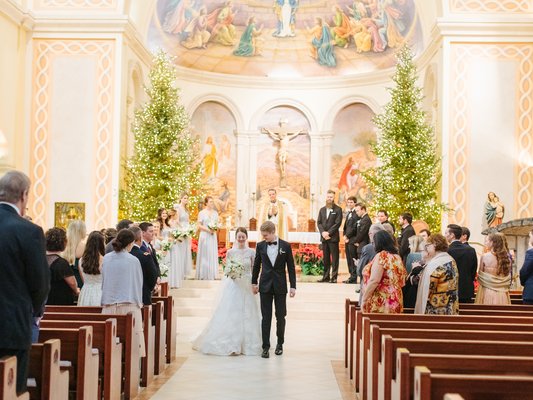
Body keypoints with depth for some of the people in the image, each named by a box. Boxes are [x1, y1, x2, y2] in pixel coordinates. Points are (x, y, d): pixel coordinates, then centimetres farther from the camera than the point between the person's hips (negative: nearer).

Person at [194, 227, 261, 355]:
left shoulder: (251, 252, 3)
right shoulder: (230, 252, 2)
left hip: (247, 287, 1)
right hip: (233, 286, -1)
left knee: (246, 314, 2)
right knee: (230, 314, -3)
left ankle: (246, 344, 11)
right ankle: (230, 344, 3)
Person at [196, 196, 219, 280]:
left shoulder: (215, 213, 10)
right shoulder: (201, 213, -3)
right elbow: (199, 226, -5)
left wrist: (215, 229, -6)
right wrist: (208, 230, -15)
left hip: (213, 236, 4)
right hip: (204, 235, -4)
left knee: (213, 254, 2)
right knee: (204, 254, -2)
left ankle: (212, 274, 6)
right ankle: (203, 274, 4)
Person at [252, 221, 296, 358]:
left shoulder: (285, 246, -4)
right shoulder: (260, 246, 1)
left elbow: (291, 267, -1)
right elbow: (256, 265, 11)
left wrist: (293, 286, -4)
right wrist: (254, 282, 12)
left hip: (280, 286, -1)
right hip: (265, 285, 1)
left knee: (280, 316, 7)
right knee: (266, 317, 1)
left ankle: (280, 343, 24)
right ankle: (266, 346, 5)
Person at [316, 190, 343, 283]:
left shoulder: (338, 209, -1)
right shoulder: (322, 210, 15)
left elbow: (337, 223, -8)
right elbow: (318, 222, 9)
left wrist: (329, 233, -14)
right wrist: (323, 232, -7)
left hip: (333, 237, -5)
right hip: (324, 237, 5)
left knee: (334, 258, -3)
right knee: (326, 258, 7)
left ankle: (334, 277, -3)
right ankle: (326, 277, 10)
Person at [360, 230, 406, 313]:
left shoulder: (381, 256, -11)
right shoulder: (397, 257, 13)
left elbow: (374, 281, -17)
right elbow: (402, 282, 17)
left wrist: (364, 299, -11)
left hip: (380, 302, -8)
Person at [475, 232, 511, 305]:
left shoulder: (484, 257, -9)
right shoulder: (506, 257, 3)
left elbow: (480, 275, 0)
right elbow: (508, 278, 9)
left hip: (487, 291, -4)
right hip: (502, 293, 4)